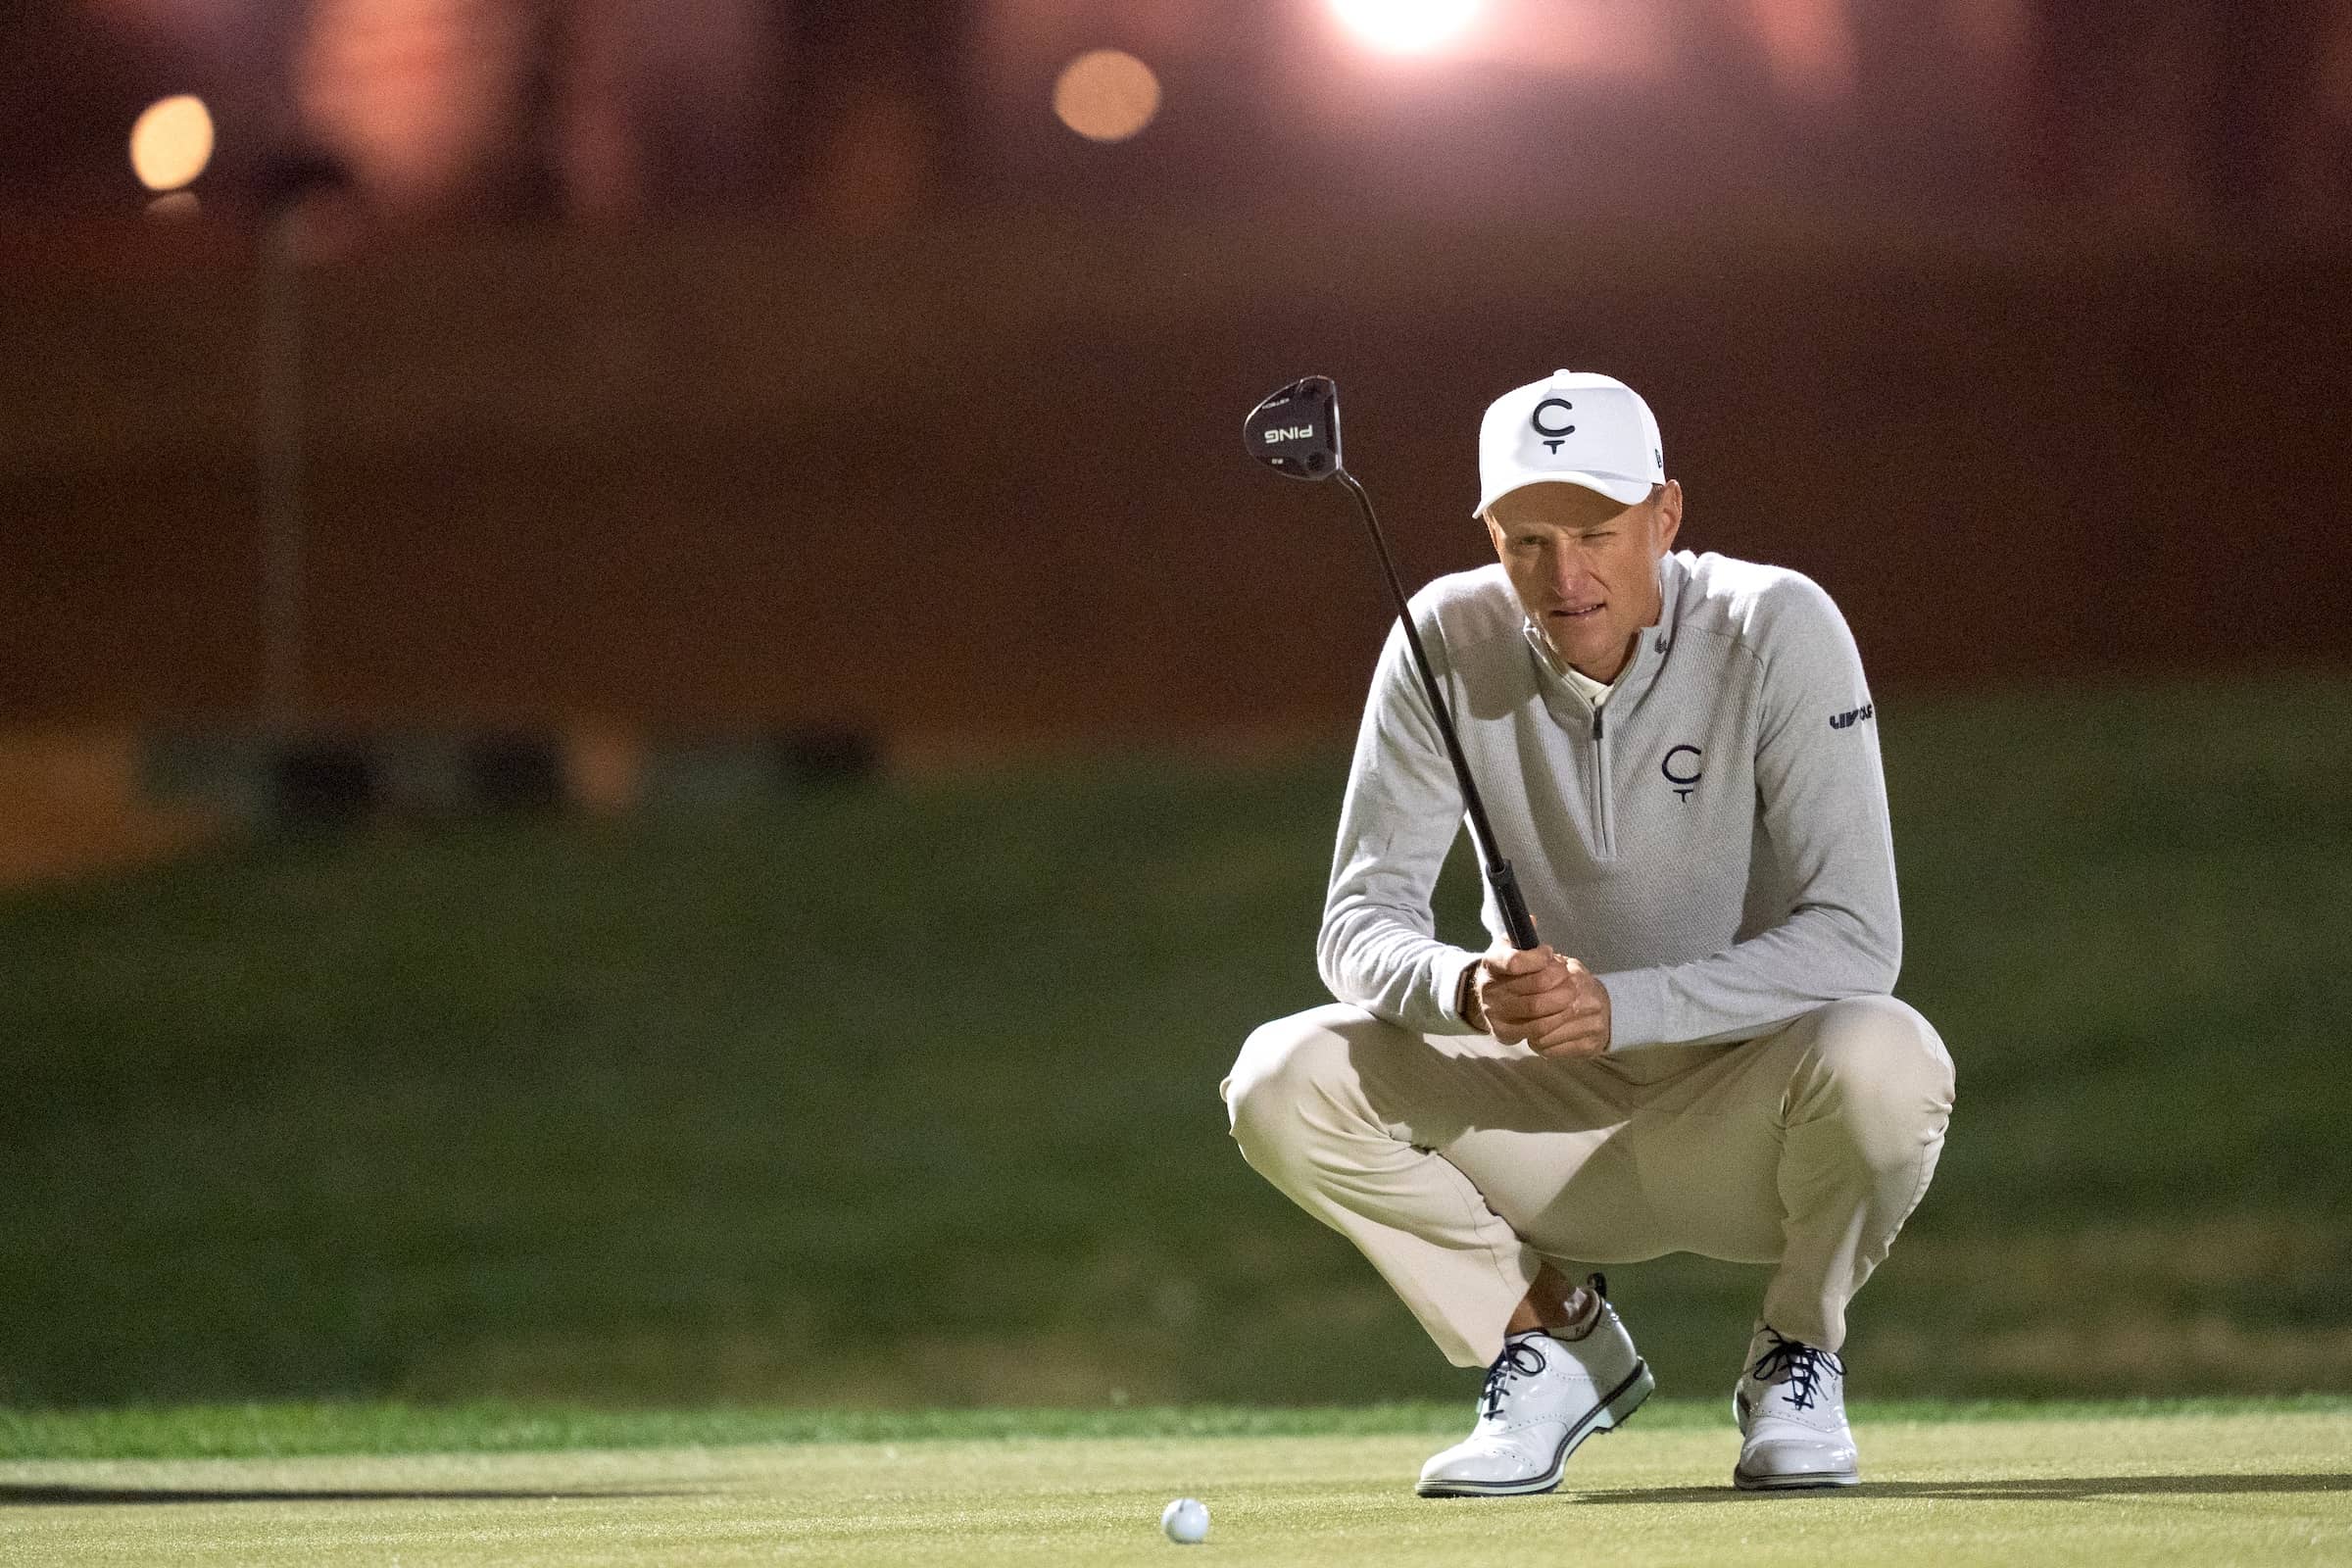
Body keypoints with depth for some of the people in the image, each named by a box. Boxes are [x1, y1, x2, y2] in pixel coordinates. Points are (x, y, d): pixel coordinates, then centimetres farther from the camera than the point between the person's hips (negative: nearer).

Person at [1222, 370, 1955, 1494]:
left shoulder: (1777, 630, -18)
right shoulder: (1448, 642, -9)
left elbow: (1856, 938, -23)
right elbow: (1360, 924, -10)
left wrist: (1622, 1006, -36)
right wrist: (1465, 989, -34)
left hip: (1748, 1124, -3)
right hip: (1550, 1119, 3)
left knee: (1880, 1059, -36)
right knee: (1280, 1082, -21)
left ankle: (1796, 1355, -4)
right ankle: (1556, 1344, 2)